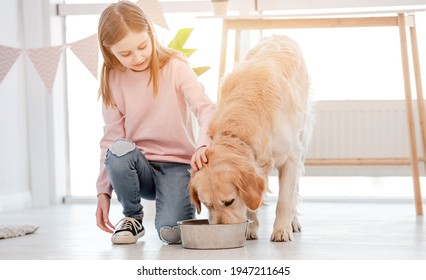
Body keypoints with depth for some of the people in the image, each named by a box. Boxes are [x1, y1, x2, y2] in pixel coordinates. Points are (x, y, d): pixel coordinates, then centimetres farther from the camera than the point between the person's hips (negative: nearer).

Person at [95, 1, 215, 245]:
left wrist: (203, 145, -39)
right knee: (119, 151, -33)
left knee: (171, 232, -26)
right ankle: (132, 217, -5)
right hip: (139, 166, 3)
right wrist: (104, 191, -2)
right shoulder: (113, 80, 0)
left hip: (176, 164, -3)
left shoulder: (175, 67, -8)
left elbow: (206, 109, -17)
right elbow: (112, 137, 3)